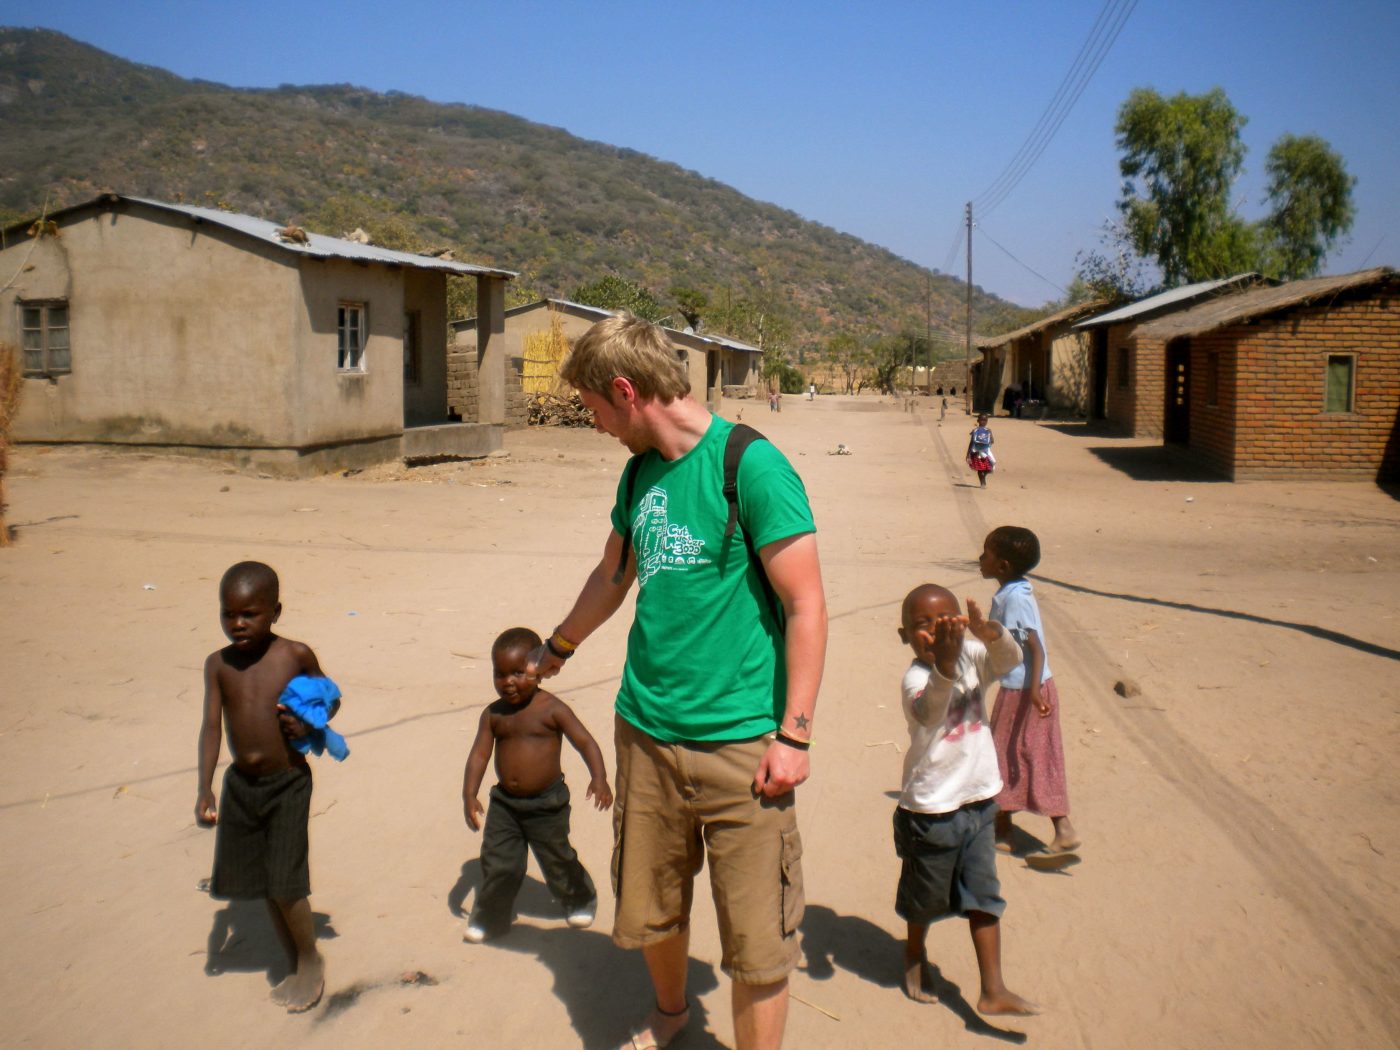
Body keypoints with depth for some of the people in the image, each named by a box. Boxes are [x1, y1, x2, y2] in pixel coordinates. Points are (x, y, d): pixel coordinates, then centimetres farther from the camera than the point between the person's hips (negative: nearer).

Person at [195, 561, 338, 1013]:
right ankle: (295, 966, 32)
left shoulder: (296, 655, -10)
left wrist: (310, 724, -16)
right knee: (265, 886, 13)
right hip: (240, 784, 4)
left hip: (289, 784, -4)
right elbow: (211, 726, -7)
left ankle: (311, 960, 18)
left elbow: (331, 695, 5)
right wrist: (205, 790, -17)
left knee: (284, 885, -8)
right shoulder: (218, 664, -3)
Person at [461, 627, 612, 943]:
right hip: (504, 802, 3)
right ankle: (489, 918, 22)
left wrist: (599, 778, -27)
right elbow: (479, 754, -2)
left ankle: (580, 901, 38)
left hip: (547, 804, -3)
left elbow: (585, 742, -14)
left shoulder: (552, 709, -12)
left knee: (557, 860, 12)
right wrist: (469, 794, -14)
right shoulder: (493, 714, -1)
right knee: (497, 863, 1)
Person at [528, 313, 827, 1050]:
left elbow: (805, 607, -13)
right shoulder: (641, 471, 8)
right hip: (646, 731, 7)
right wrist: (557, 647, 40)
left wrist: (793, 734, -15)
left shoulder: (751, 465, -13)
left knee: (756, 938, 0)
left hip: (739, 741, -6)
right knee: (648, 910, 20)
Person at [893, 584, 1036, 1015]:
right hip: (931, 809, -5)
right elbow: (929, 713, -43)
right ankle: (915, 953, 43)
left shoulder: (971, 656, -3)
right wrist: (944, 664, -60)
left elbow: (1011, 659, -18)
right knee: (926, 896, 15)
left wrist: (988, 633, -38)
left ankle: (993, 991, 8)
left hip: (978, 801, 5)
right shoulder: (915, 678, -23)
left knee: (984, 894, 4)